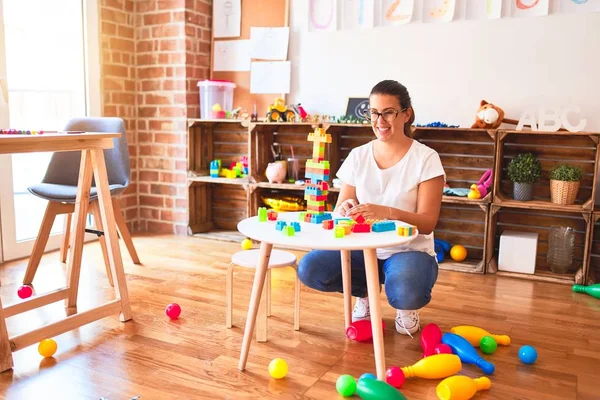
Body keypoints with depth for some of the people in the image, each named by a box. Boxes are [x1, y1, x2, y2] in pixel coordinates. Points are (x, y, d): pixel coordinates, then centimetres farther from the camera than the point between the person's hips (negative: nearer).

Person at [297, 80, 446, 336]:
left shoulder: (426, 158, -9)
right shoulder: (358, 156, 2)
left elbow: (427, 223, -15)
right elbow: (339, 210, 3)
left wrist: (387, 212, -34)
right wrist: (345, 210, -23)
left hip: (409, 251, -3)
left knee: (406, 293, -37)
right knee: (308, 269, -21)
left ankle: (406, 307, 6)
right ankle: (365, 293, 11)